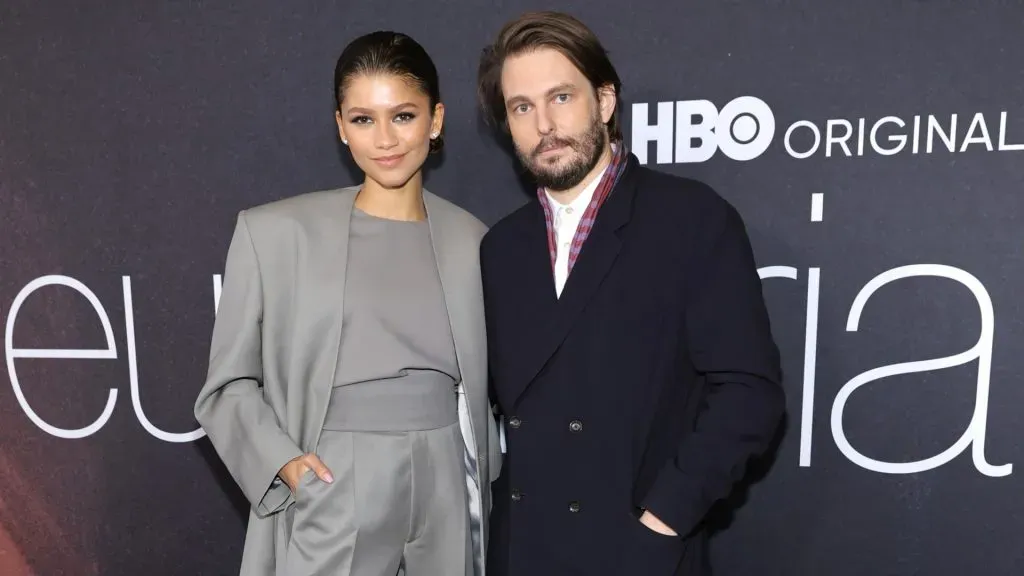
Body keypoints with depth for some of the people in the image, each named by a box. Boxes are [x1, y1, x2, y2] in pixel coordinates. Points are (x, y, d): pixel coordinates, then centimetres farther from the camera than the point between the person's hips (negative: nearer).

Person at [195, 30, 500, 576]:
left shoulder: (470, 238, 2)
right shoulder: (275, 231, -6)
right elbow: (228, 384, 0)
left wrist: (485, 487, 7)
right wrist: (281, 460, -14)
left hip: (446, 497, 3)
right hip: (333, 503, -2)